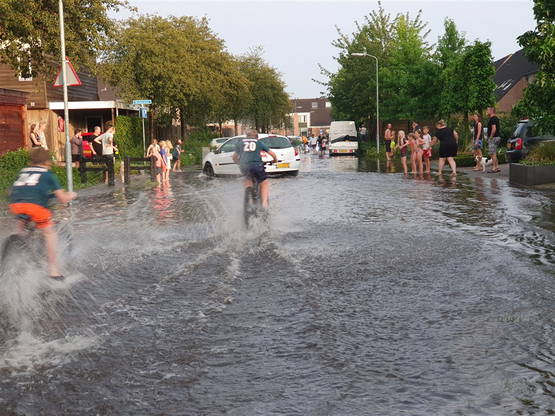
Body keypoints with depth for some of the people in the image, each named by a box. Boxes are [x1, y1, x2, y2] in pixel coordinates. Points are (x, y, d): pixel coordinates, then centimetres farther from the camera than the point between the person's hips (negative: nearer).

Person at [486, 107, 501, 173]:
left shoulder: (493, 119, -15)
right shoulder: (495, 118, 18)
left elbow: (494, 128, -25)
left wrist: (490, 137, -20)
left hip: (493, 138, -11)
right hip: (497, 137, 11)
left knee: (492, 154, -8)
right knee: (494, 154, 15)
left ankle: (494, 168, -8)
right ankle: (497, 167, 17)